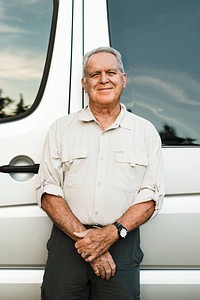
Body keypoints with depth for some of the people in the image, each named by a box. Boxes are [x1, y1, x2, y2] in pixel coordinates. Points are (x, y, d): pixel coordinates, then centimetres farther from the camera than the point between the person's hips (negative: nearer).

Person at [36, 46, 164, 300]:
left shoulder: (146, 132, 7)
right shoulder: (61, 128, 7)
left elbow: (151, 196, 2)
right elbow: (48, 193, 1)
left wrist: (111, 233, -13)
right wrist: (83, 237, -12)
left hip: (122, 245, 0)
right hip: (67, 244, 0)